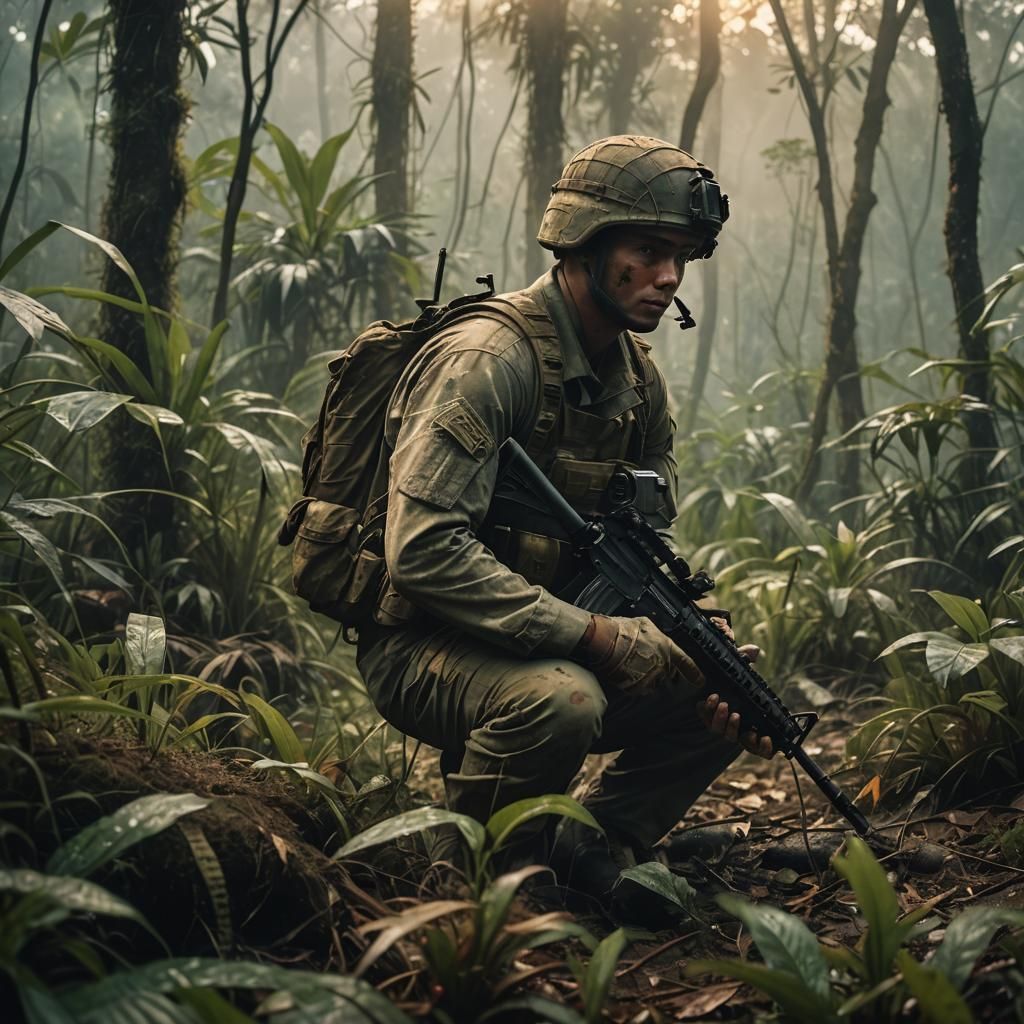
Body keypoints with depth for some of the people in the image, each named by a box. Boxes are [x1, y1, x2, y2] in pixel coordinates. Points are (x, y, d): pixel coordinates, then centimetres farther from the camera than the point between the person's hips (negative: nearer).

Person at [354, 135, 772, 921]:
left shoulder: (640, 380, 6)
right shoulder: (487, 360, -21)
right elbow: (424, 550, -30)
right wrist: (596, 634, -30)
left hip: (551, 644, 8)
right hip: (425, 649, -8)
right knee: (562, 699, -36)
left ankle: (589, 854, 4)